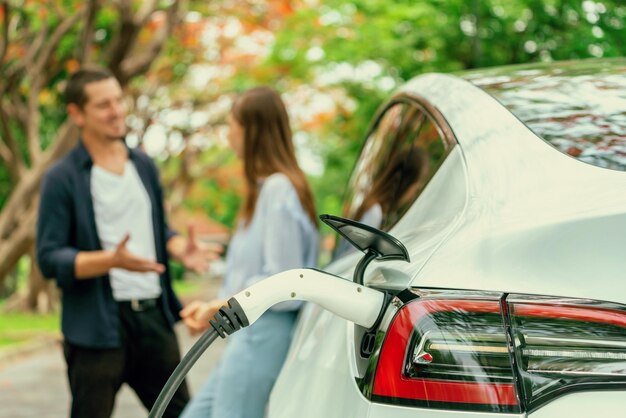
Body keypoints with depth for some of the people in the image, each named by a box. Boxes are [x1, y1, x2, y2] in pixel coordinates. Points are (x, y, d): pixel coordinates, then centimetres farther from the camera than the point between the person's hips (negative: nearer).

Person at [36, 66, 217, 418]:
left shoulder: (144, 165, 11)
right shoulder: (63, 179, -8)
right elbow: (49, 258, -11)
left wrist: (180, 248, -2)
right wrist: (112, 260, -26)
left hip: (154, 316, 6)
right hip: (98, 326, -6)